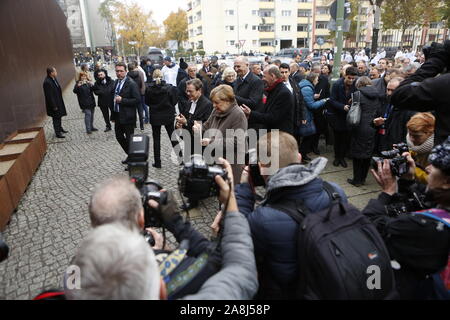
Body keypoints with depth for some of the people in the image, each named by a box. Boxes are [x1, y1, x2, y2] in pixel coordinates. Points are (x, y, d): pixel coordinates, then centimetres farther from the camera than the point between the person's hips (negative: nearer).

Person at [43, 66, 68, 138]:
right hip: (54, 104, -9)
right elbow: (49, 96, -24)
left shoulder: (54, 79, 3)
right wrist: (54, 106, -21)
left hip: (58, 102, 9)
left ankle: (60, 128, 41)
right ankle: (57, 133, 14)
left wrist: (60, 102, 15)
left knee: (59, 117, 23)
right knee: (56, 118, 3)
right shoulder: (47, 82, -26)